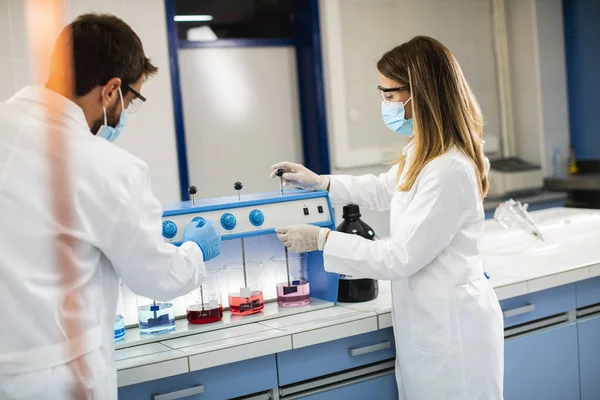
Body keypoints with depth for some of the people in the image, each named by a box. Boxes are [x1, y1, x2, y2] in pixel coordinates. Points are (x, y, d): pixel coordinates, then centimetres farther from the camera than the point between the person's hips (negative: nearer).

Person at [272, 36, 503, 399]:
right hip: (430, 322, 10)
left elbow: (400, 258, -23)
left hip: (452, 328, -9)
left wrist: (321, 240, -17)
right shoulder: (423, 154, 5)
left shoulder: (449, 171, -27)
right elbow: (383, 190, 25)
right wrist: (321, 183, 19)